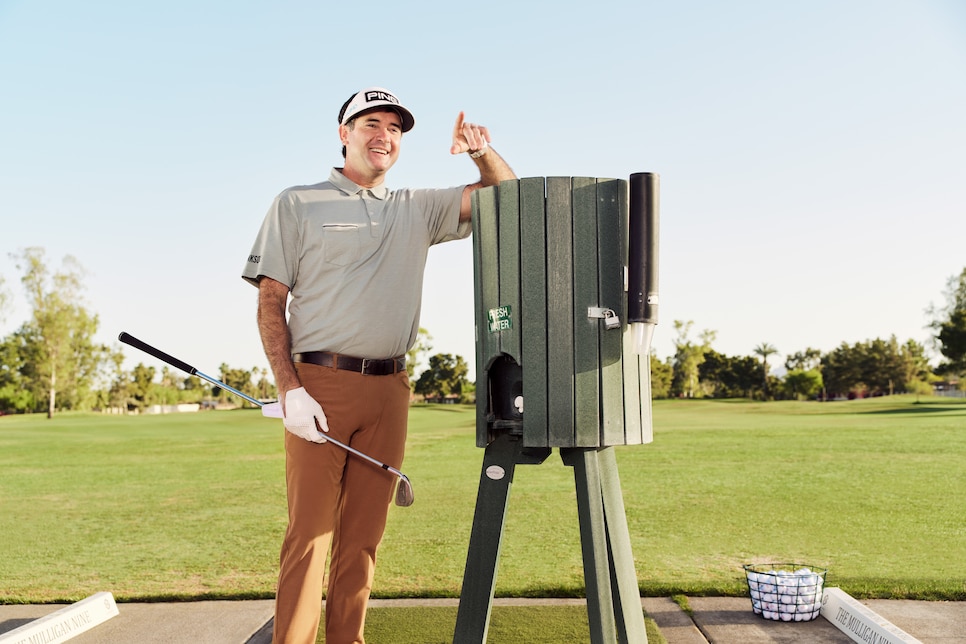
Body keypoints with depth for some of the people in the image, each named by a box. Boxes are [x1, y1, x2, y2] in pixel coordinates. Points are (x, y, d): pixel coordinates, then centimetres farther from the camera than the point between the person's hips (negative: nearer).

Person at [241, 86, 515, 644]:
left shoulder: (417, 210, 17)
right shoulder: (298, 204, 7)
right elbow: (271, 303, 1)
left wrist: (484, 153, -2)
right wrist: (291, 390, -11)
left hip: (389, 389, 4)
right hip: (320, 382, -4)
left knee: (365, 533, 6)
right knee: (310, 530, -7)